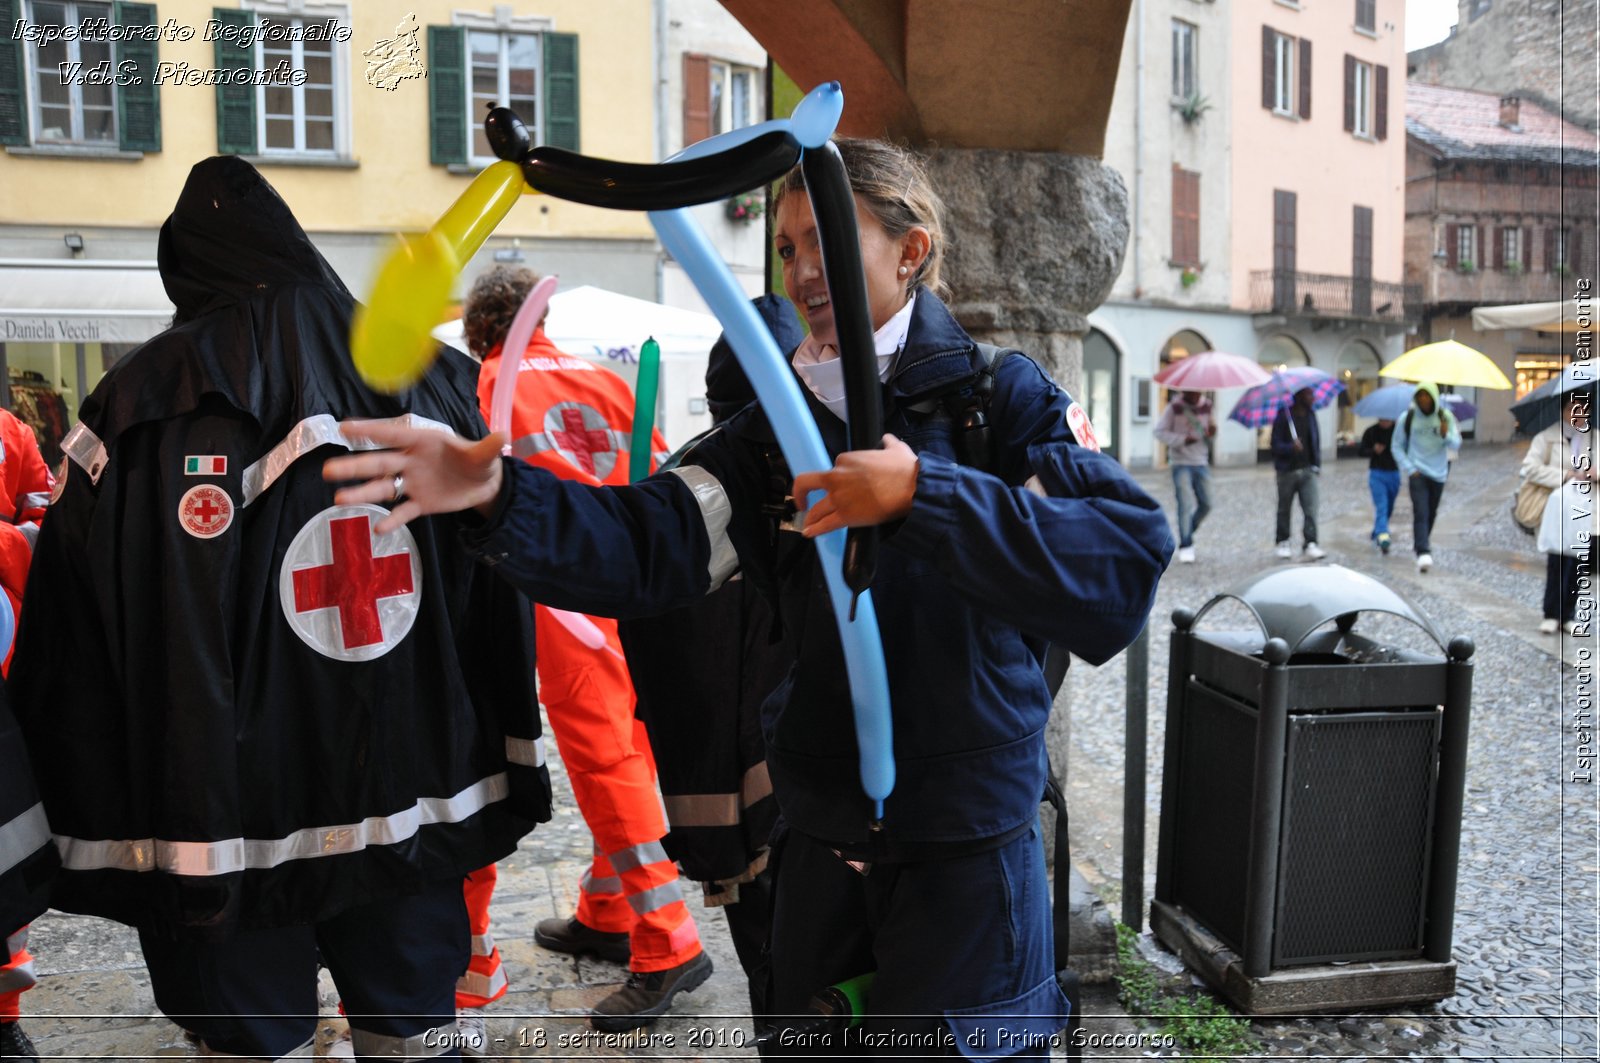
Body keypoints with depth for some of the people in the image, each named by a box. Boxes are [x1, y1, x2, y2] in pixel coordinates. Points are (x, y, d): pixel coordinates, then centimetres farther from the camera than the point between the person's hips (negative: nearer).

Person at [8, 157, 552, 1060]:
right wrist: (500, 782, 12)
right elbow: (499, 609, 4)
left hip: (236, 822, -3)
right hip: (413, 806, 3)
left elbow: (73, 648, -10)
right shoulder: (435, 386, 0)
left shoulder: (147, 407, -10)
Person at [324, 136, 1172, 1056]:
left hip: (969, 850, -4)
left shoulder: (1001, 395, -8)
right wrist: (501, 497, -25)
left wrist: (921, 496, -31)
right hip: (820, 850, 4)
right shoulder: (779, 428, 4)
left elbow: (1128, 561, -23)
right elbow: (651, 546, -9)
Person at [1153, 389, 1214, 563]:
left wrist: (1212, 431, -6)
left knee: (1206, 504, 5)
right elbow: (1160, 432, -7)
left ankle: (1187, 534, 27)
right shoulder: (1174, 407, -7)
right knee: (1185, 505, -11)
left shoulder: (1206, 406, 7)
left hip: (1201, 463, 5)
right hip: (1181, 464, -5)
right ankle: (1185, 546, -5)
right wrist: (1183, 439, -19)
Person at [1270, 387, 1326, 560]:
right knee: (1285, 510, 9)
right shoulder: (1283, 416, -10)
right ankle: (1283, 543, 22)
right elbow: (1276, 445, -13)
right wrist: (1291, 447, -31)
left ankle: (1311, 544, -9)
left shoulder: (1310, 414, 7)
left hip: (1308, 469, 4)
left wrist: (1317, 464, 11)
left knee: (1310, 509, -8)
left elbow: (1316, 440, 16)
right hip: (1288, 471, -4)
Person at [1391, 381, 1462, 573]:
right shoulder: (1407, 418, -3)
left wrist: (1446, 435, -23)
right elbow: (1397, 447, 3)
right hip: (1417, 472, -3)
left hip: (1438, 472, 3)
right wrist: (1409, 469, -8)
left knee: (1431, 512, 15)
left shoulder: (1445, 417, 1)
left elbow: (1456, 445, -1)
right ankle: (1423, 553, -26)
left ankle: (1422, 541, 38)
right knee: (1421, 512, -16)